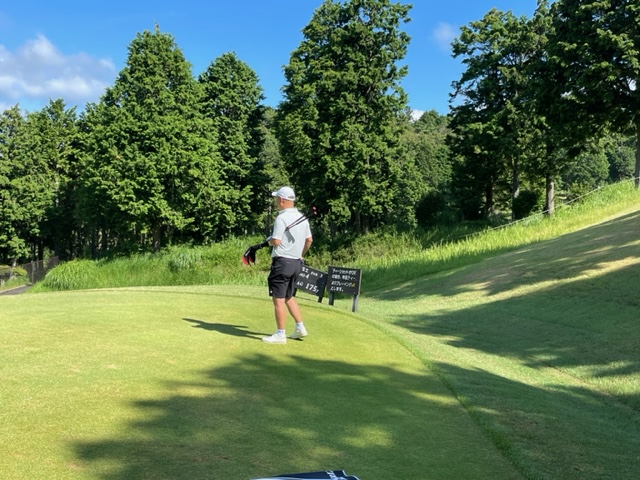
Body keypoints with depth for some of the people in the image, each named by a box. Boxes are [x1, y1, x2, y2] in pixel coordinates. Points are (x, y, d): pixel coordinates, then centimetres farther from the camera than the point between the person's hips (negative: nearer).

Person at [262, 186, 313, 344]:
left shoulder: (282, 218, -15)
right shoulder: (302, 217, 9)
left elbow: (276, 241, -20)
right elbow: (309, 240, 16)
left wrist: (269, 240, 2)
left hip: (282, 262, -8)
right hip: (297, 263, 8)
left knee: (278, 299, -1)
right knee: (288, 297, 21)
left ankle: (280, 334, 2)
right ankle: (300, 328, 20)